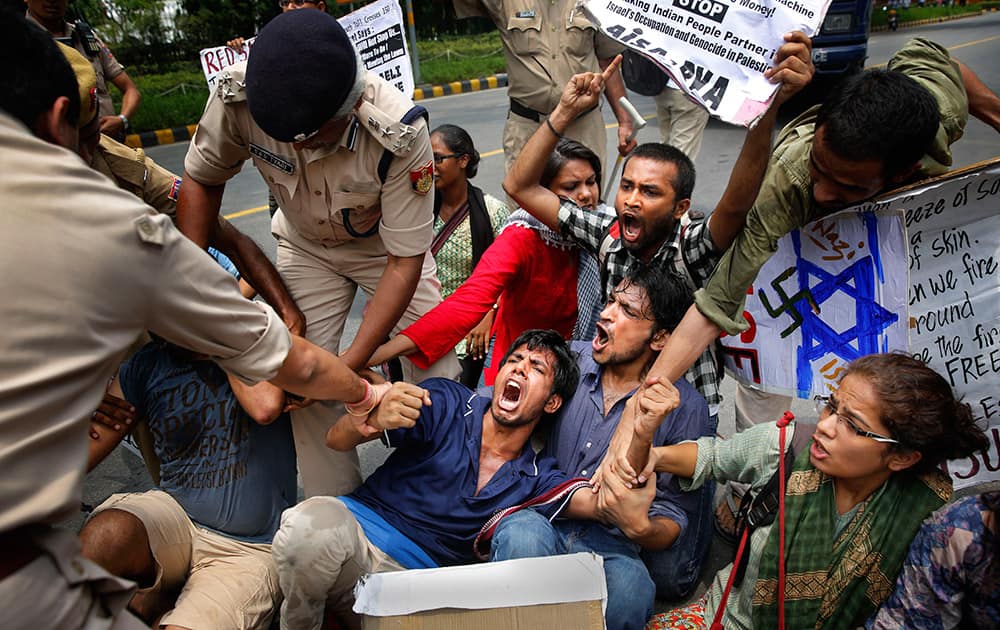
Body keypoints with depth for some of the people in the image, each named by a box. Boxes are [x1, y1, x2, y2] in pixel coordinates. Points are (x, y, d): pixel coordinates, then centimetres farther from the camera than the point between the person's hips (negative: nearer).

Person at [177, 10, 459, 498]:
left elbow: (405, 262, -28)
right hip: (305, 246, 2)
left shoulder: (400, 135, -37)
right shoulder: (237, 95, -30)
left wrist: (350, 363, -28)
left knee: (436, 367, -8)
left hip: (386, 243, -2)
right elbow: (201, 181, -9)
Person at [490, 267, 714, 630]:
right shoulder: (571, 361, 5)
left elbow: (676, 514, -1)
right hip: (538, 520, 2)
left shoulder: (685, 408, -2)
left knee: (630, 590, -35)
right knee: (523, 533, -34)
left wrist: (642, 529, -23)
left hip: (611, 546, -1)